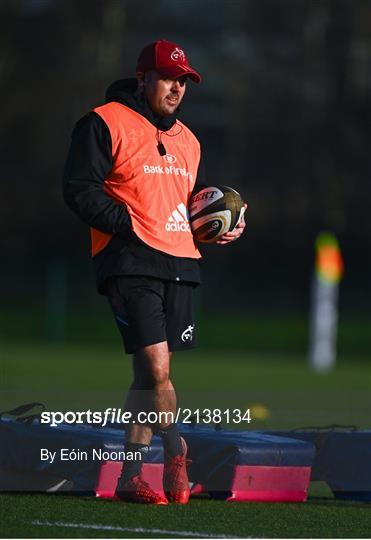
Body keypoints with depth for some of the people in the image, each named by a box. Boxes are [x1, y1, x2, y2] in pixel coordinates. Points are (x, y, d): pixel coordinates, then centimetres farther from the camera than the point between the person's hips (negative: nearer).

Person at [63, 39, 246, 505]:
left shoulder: (186, 140, 23)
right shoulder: (105, 124, -1)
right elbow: (79, 188, -9)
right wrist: (128, 224, -16)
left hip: (178, 264, 7)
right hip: (130, 262, -7)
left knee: (149, 373, 7)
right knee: (156, 366, -18)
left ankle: (130, 477, 11)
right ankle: (177, 454, -5)